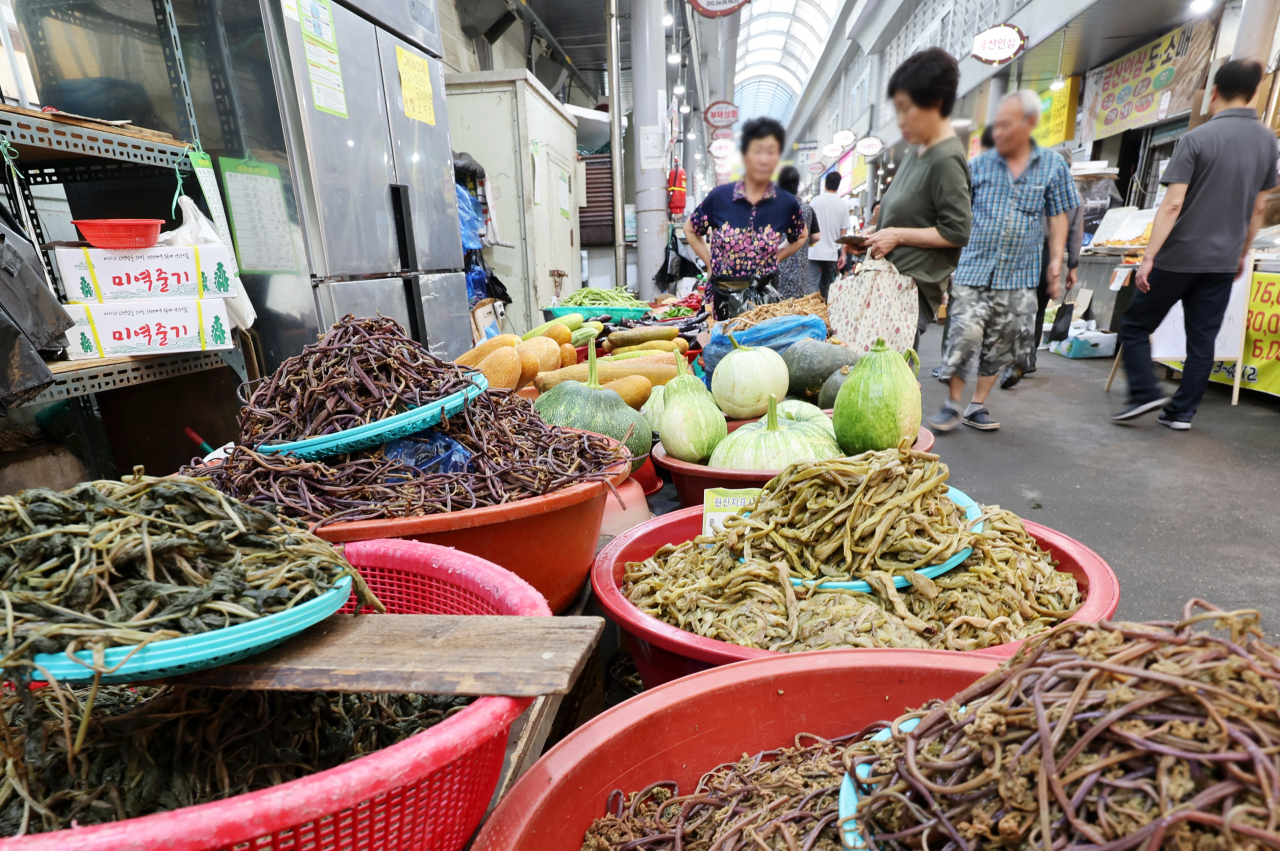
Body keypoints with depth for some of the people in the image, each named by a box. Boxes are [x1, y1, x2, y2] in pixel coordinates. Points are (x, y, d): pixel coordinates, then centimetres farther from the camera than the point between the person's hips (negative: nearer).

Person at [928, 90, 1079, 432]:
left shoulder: (1054, 167, 7)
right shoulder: (979, 164, 5)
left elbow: (1058, 217, 11)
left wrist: (1056, 261, 3)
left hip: (1019, 278, 2)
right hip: (973, 271, -2)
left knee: (999, 346, 5)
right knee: (964, 337, -12)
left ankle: (977, 407, 17)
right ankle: (953, 405, 2)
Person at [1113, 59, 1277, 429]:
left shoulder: (1198, 138, -9)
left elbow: (1172, 204, -17)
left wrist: (1148, 257, -17)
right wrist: (1242, 253, 23)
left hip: (1179, 257, -5)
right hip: (1222, 261, 6)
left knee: (1135, 326, 6)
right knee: (1202, 340, 8)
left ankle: (1146, 392, -4)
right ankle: (1182, 412, 11)